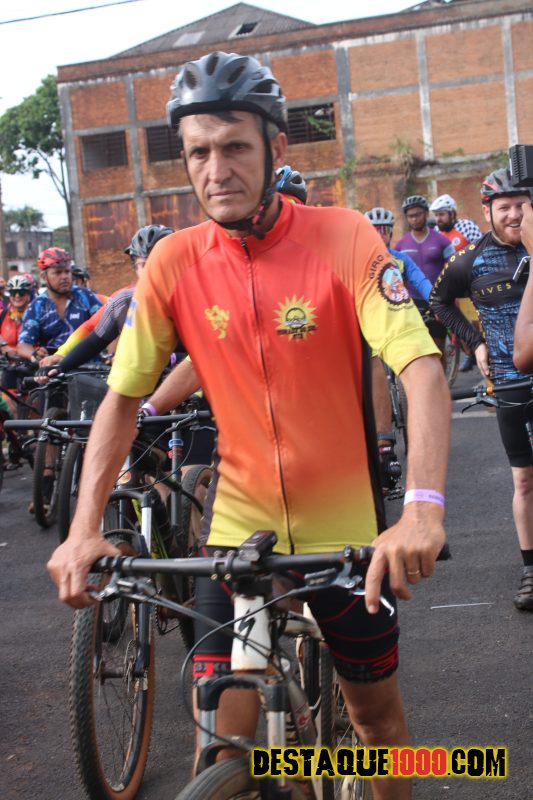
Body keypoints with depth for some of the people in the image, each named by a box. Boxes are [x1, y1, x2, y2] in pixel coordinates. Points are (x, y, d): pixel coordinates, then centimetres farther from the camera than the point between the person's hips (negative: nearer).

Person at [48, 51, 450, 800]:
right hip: (239, 520, 1)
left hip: (347, 524, -1)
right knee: (223, 733, 1)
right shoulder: (175, 262, -8)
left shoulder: (344, 237, -15)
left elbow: (423, 371, -24)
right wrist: (83, 528, -18)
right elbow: (122, 399, -5)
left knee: (377, 708, 16)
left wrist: (423, 508, -39)